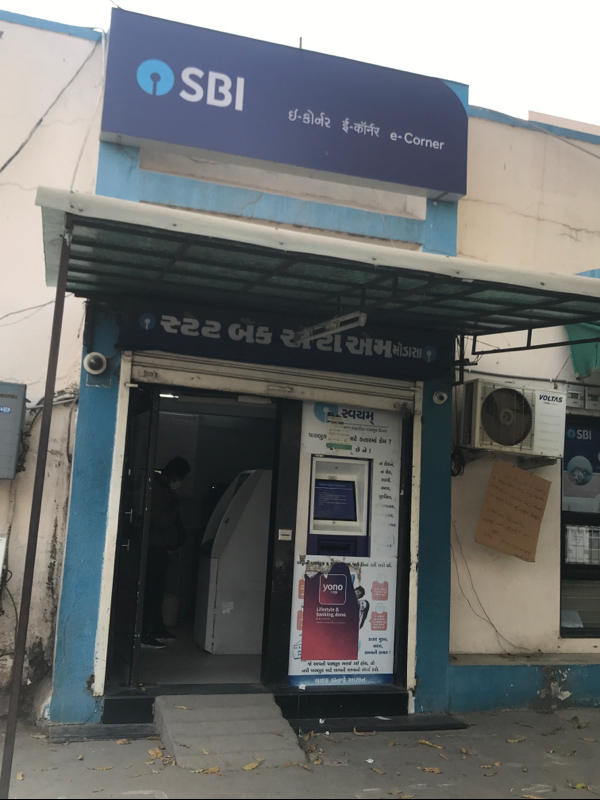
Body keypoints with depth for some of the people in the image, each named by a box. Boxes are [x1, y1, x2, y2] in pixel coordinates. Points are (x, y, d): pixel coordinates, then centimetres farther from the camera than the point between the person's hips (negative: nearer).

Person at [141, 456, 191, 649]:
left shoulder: (163, 488, 14)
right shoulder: (156, 488, -18)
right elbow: (161, 520, -23)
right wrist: (175, 507, -9)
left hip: (161, 548, 10)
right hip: (154, 548, -10)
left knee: (157, 589, 16)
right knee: (150, 590, -7)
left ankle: (158, 628, 25)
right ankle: (143, 635, -2)